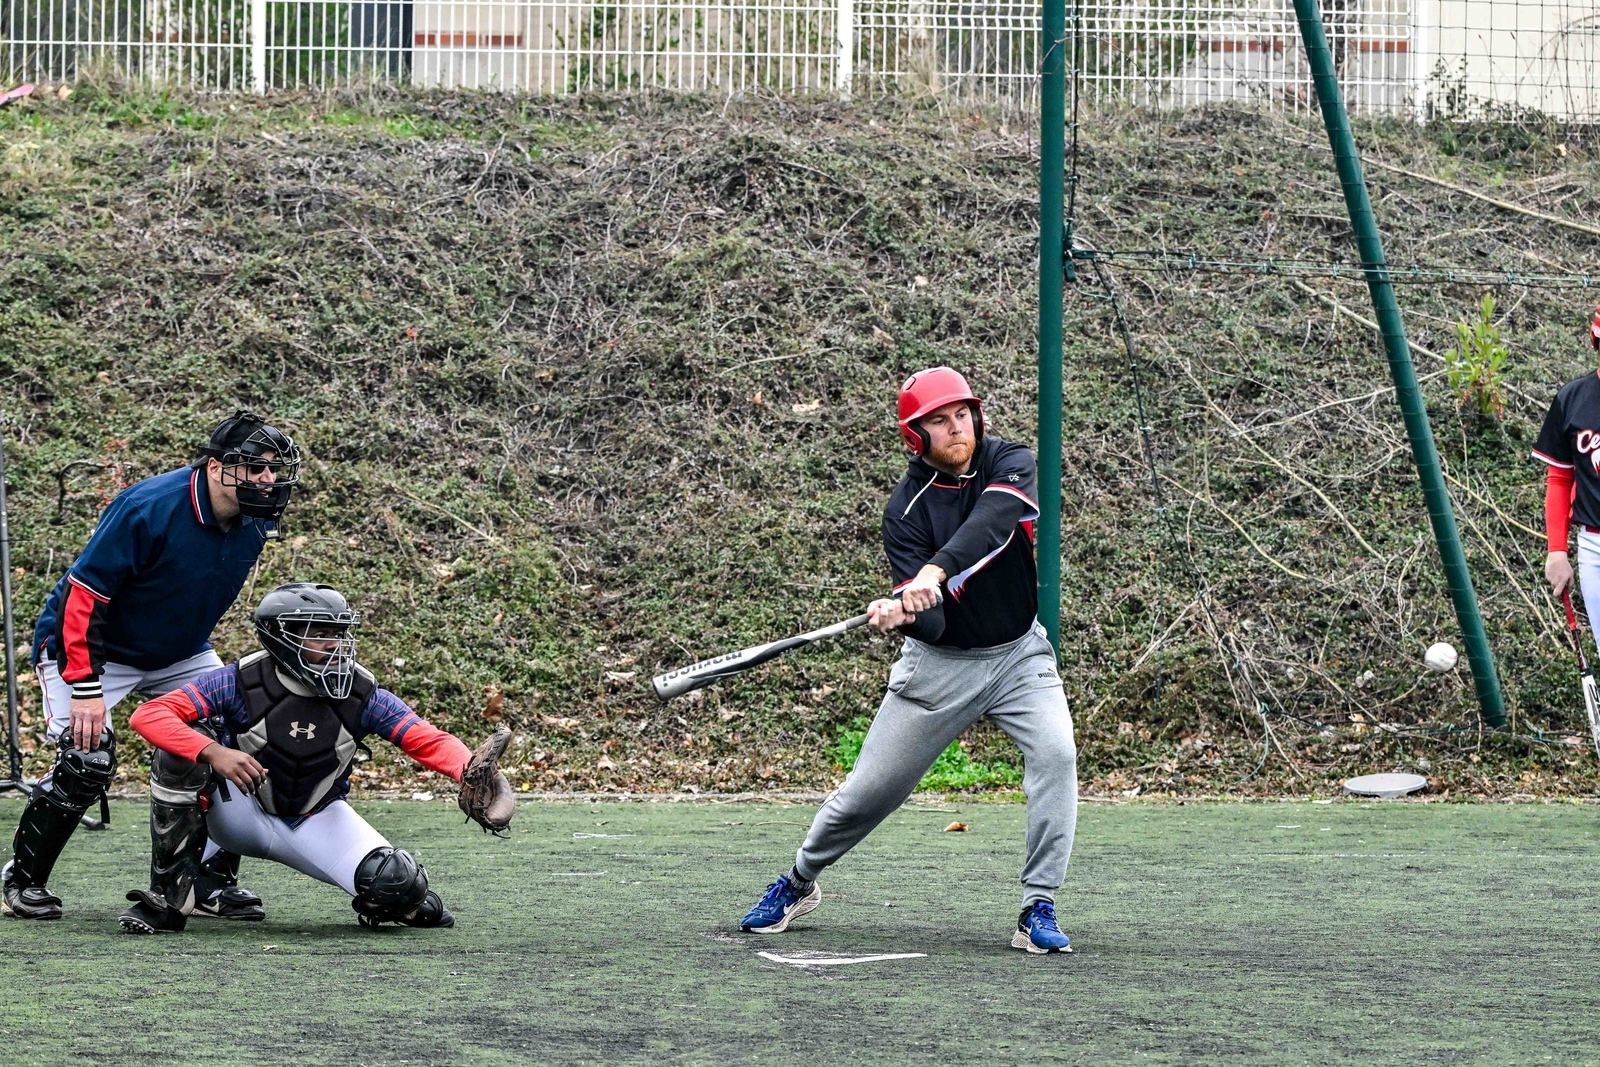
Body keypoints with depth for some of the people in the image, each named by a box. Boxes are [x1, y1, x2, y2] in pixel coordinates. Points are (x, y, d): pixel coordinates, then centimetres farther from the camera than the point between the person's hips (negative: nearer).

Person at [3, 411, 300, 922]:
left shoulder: (254, 524, -10)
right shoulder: (149, 507, -30)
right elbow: (83, 594, -28)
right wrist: (85, 686, -31)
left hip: (180, 653, 6)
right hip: (94, 648, -6)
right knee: (87, 760, -21)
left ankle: (217, 881, 6)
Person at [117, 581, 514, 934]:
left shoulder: (361, 695, -14)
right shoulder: (242, 682, -21)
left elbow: (429, 741, -21)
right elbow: (149, 714, -29)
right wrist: (213, 752, -46)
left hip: (316, 823, 1)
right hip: (242, 815, -1)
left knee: (399, 884, -26)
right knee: (184, 747, -30)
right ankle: (170, 895, -21)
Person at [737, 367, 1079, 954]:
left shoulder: (1011, 464, -12)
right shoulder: (907, 508, -12)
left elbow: (992, 521, -35)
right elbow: (929, 621, -22)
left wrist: (933, 574, -49)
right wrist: (899, 612, -46)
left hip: (1018, 651, 0)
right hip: (941, 663, 0)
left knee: (1055, 752, -25)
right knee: (869, 789, 3)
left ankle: (1038, 910, -18)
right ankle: (798, 883, 29)